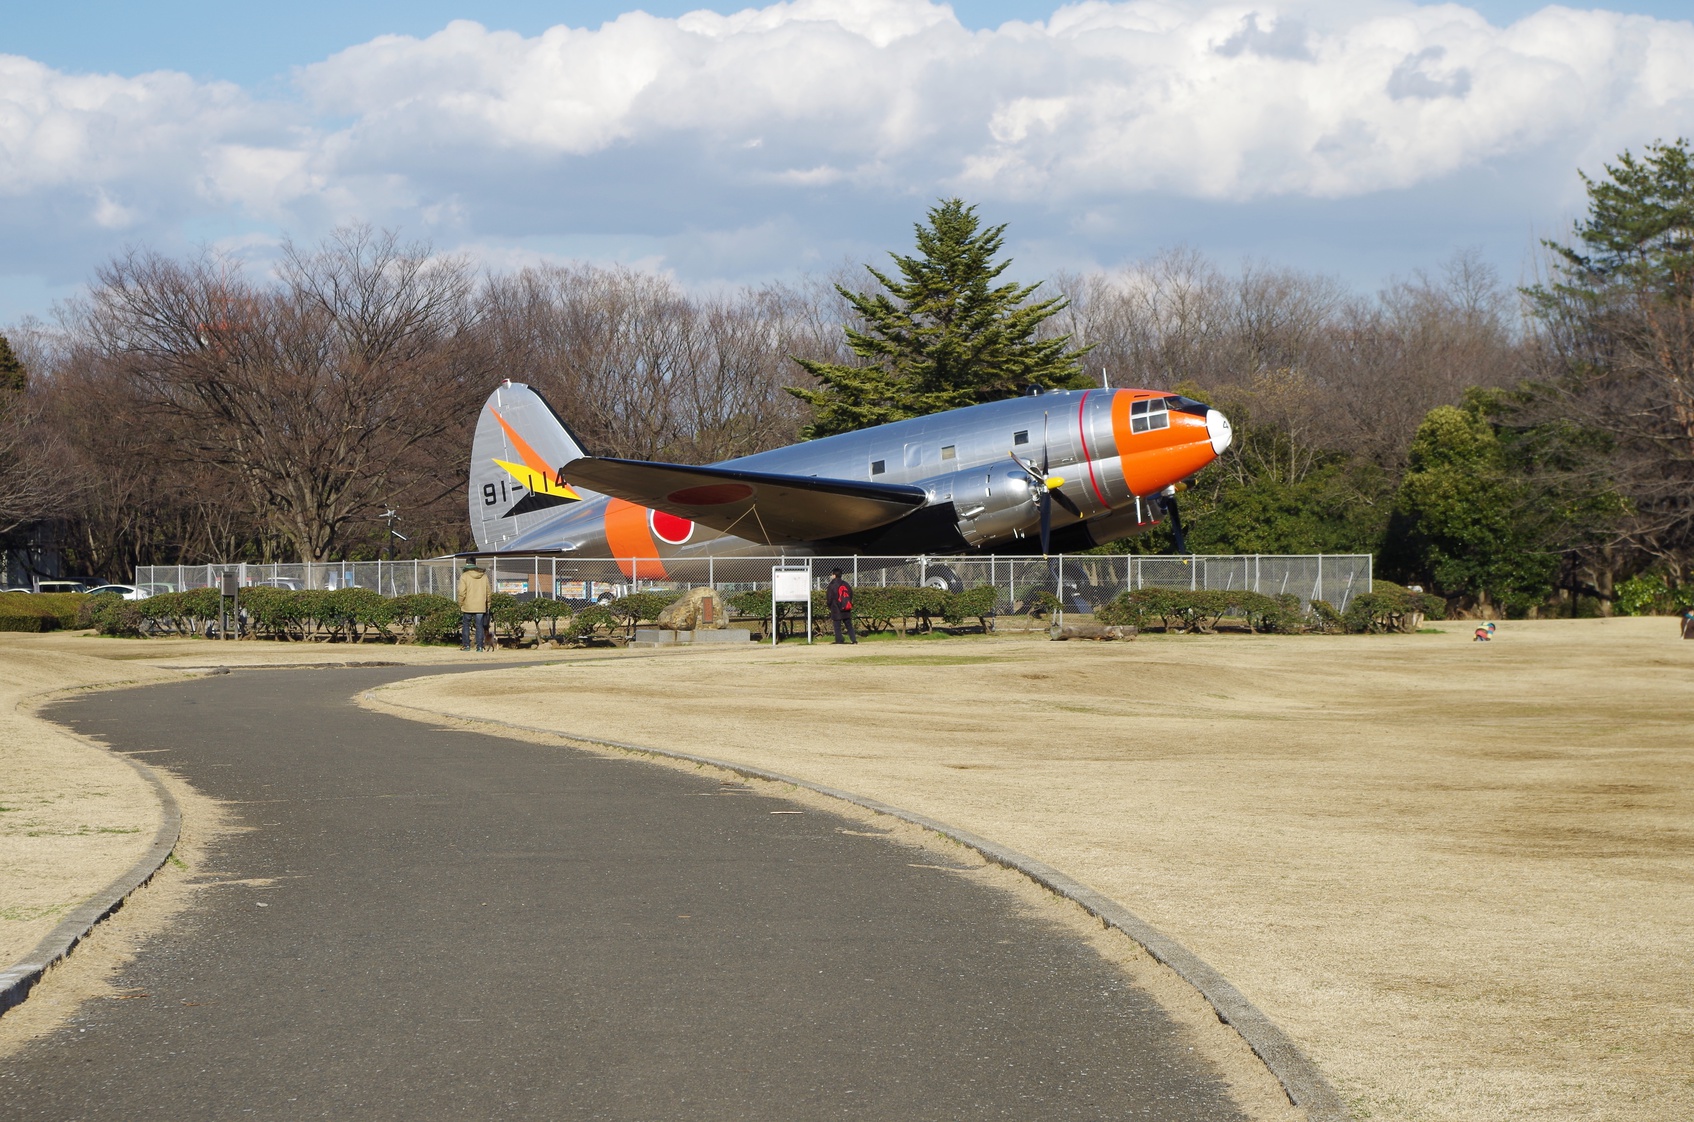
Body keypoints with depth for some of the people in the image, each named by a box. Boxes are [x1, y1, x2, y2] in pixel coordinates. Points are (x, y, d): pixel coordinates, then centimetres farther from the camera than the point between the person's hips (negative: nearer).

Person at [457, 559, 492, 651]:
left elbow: (462, 592, -12)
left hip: (468, 606, -2)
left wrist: (460, 605, 0)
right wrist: (487, 605, 17)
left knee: (465, 625, 11)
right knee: (480, 626, 5)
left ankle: (466, 645, 8)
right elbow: (488, 592, 9)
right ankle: (480, 646, 0)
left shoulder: (464, 576, -8)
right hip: (480, 606, 2)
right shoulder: (484, 576, 4)